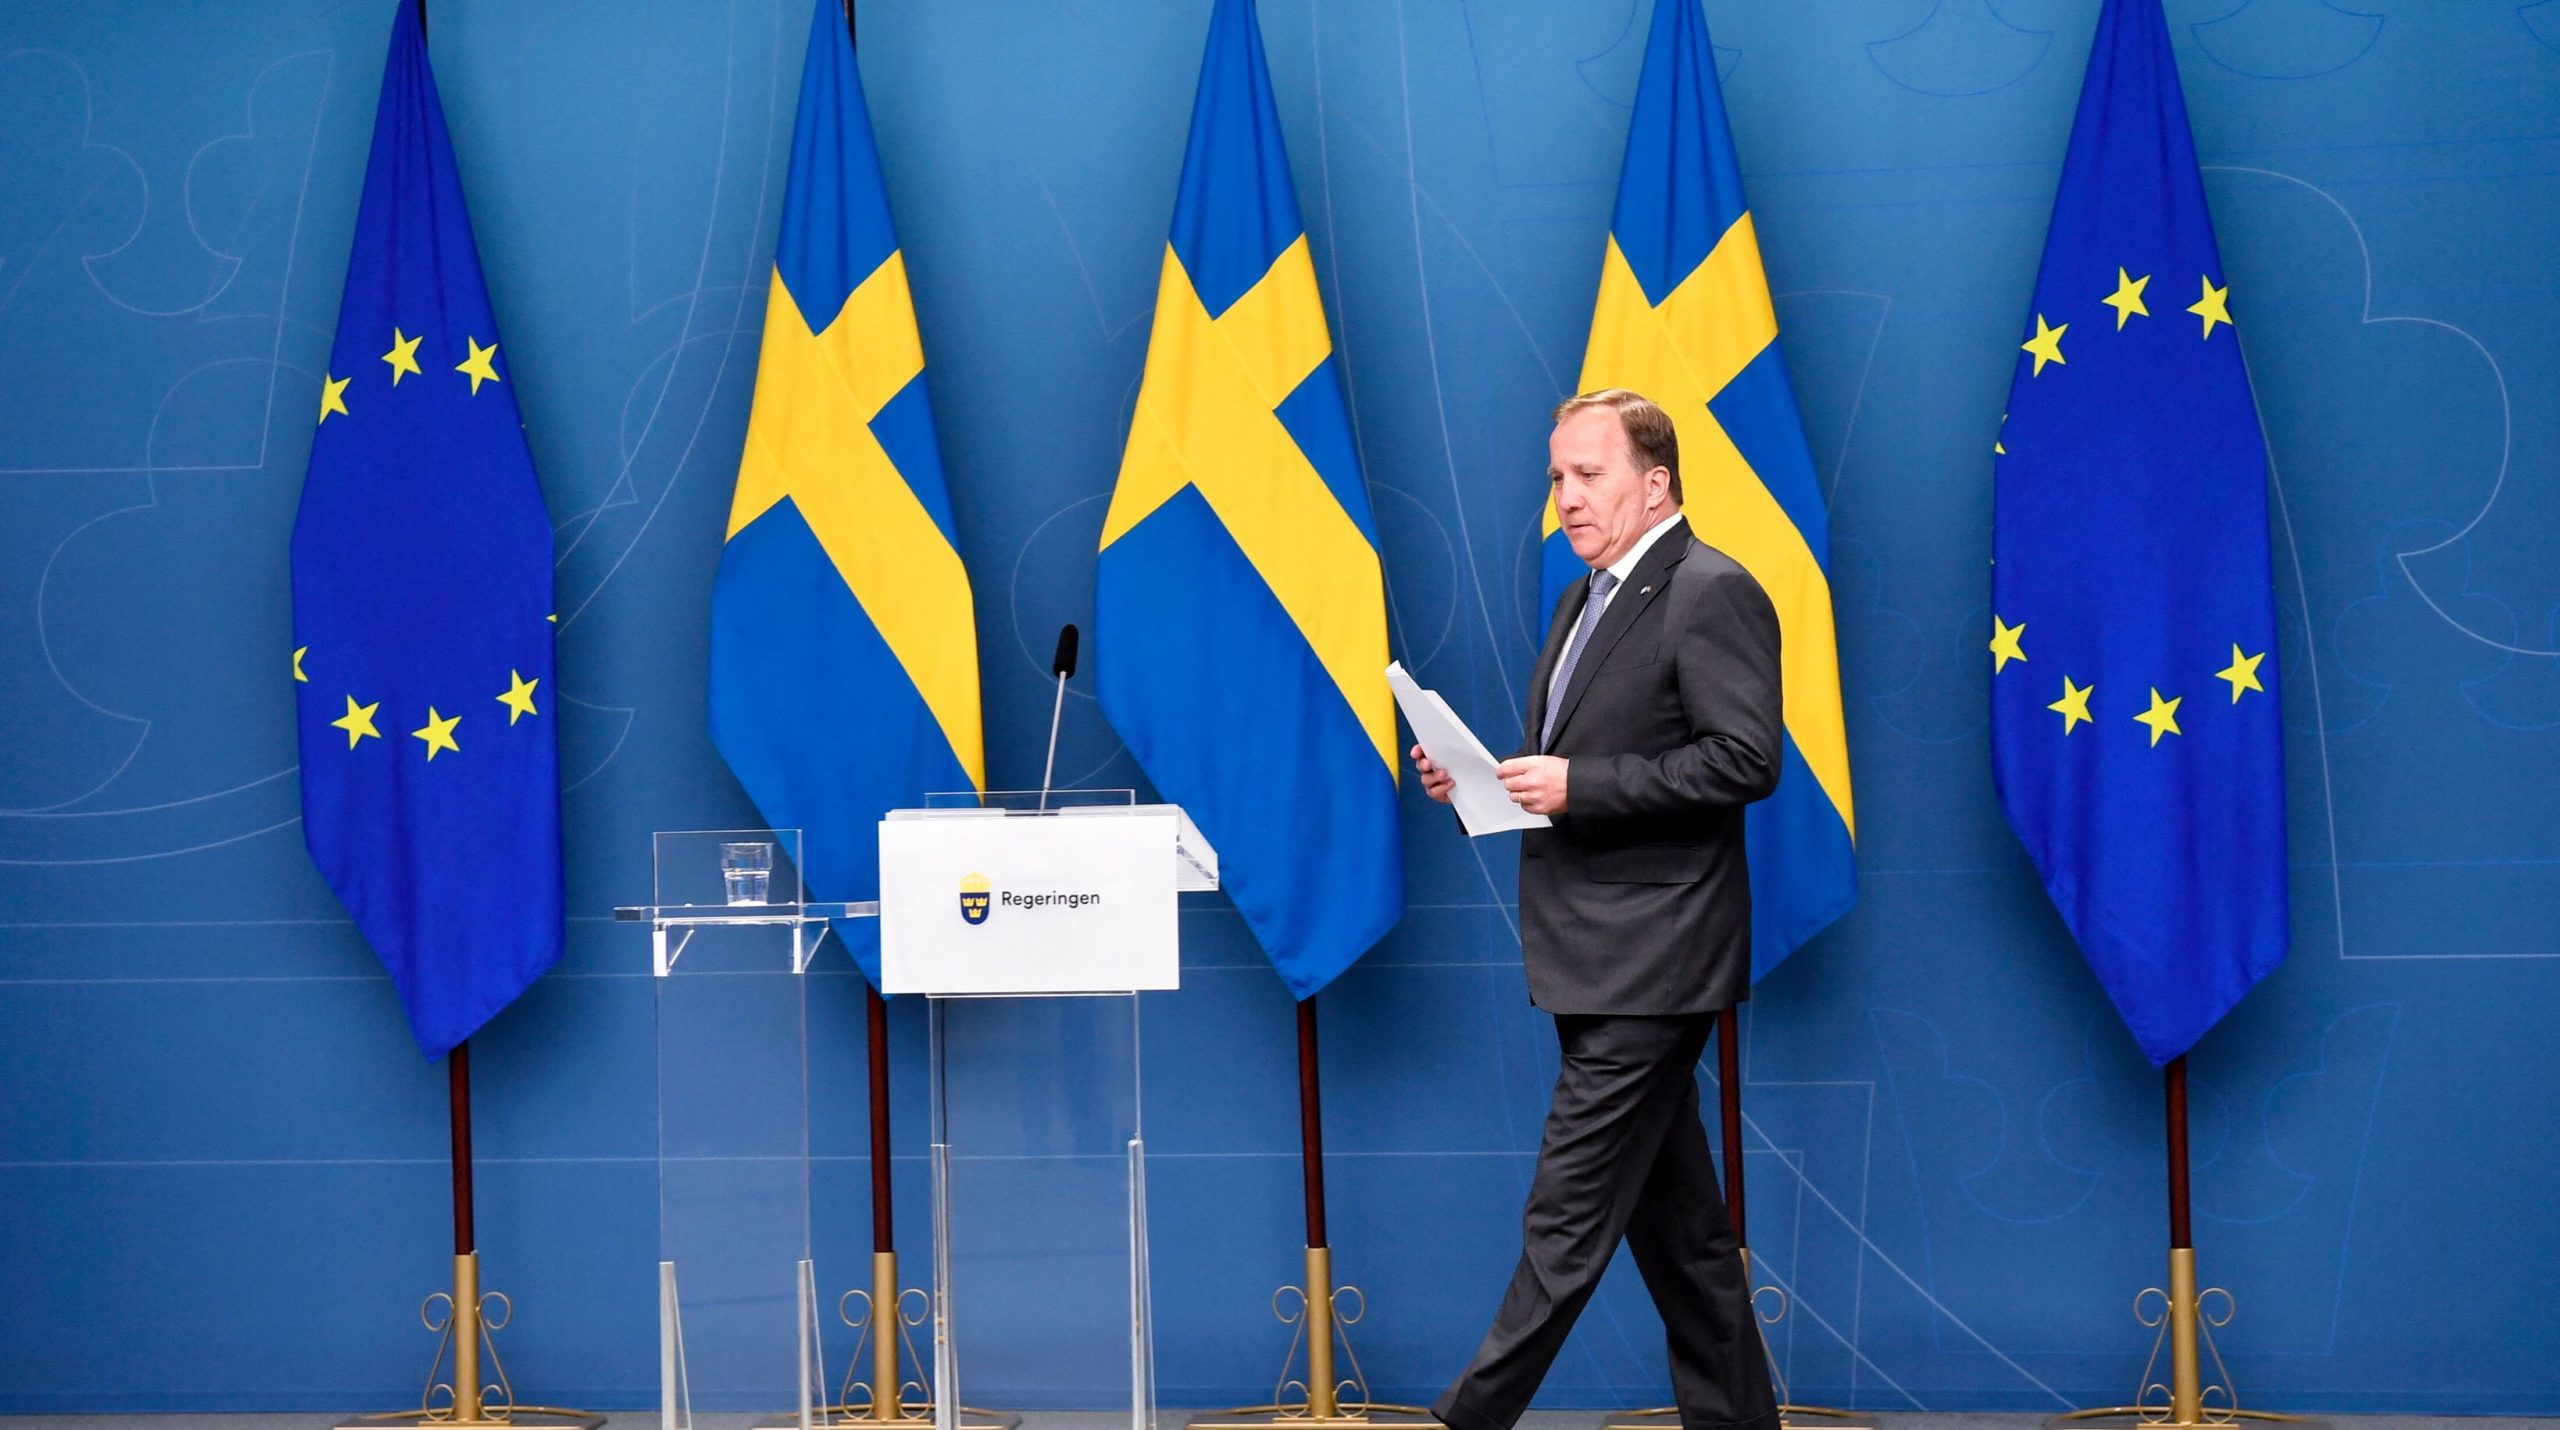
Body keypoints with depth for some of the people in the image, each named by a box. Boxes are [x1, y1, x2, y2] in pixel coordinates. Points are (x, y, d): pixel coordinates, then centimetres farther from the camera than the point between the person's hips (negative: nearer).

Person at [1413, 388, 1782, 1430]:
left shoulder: (1711, 594, -11)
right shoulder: (1587, 599, 18)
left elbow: (1746, 759, -20)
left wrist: (1579, 786, -22)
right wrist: (1484, 776, 6)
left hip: (1650, 958, -10)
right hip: (1595, 956, 10)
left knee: (1570, 1212, -8)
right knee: (1673, 1212, 13)